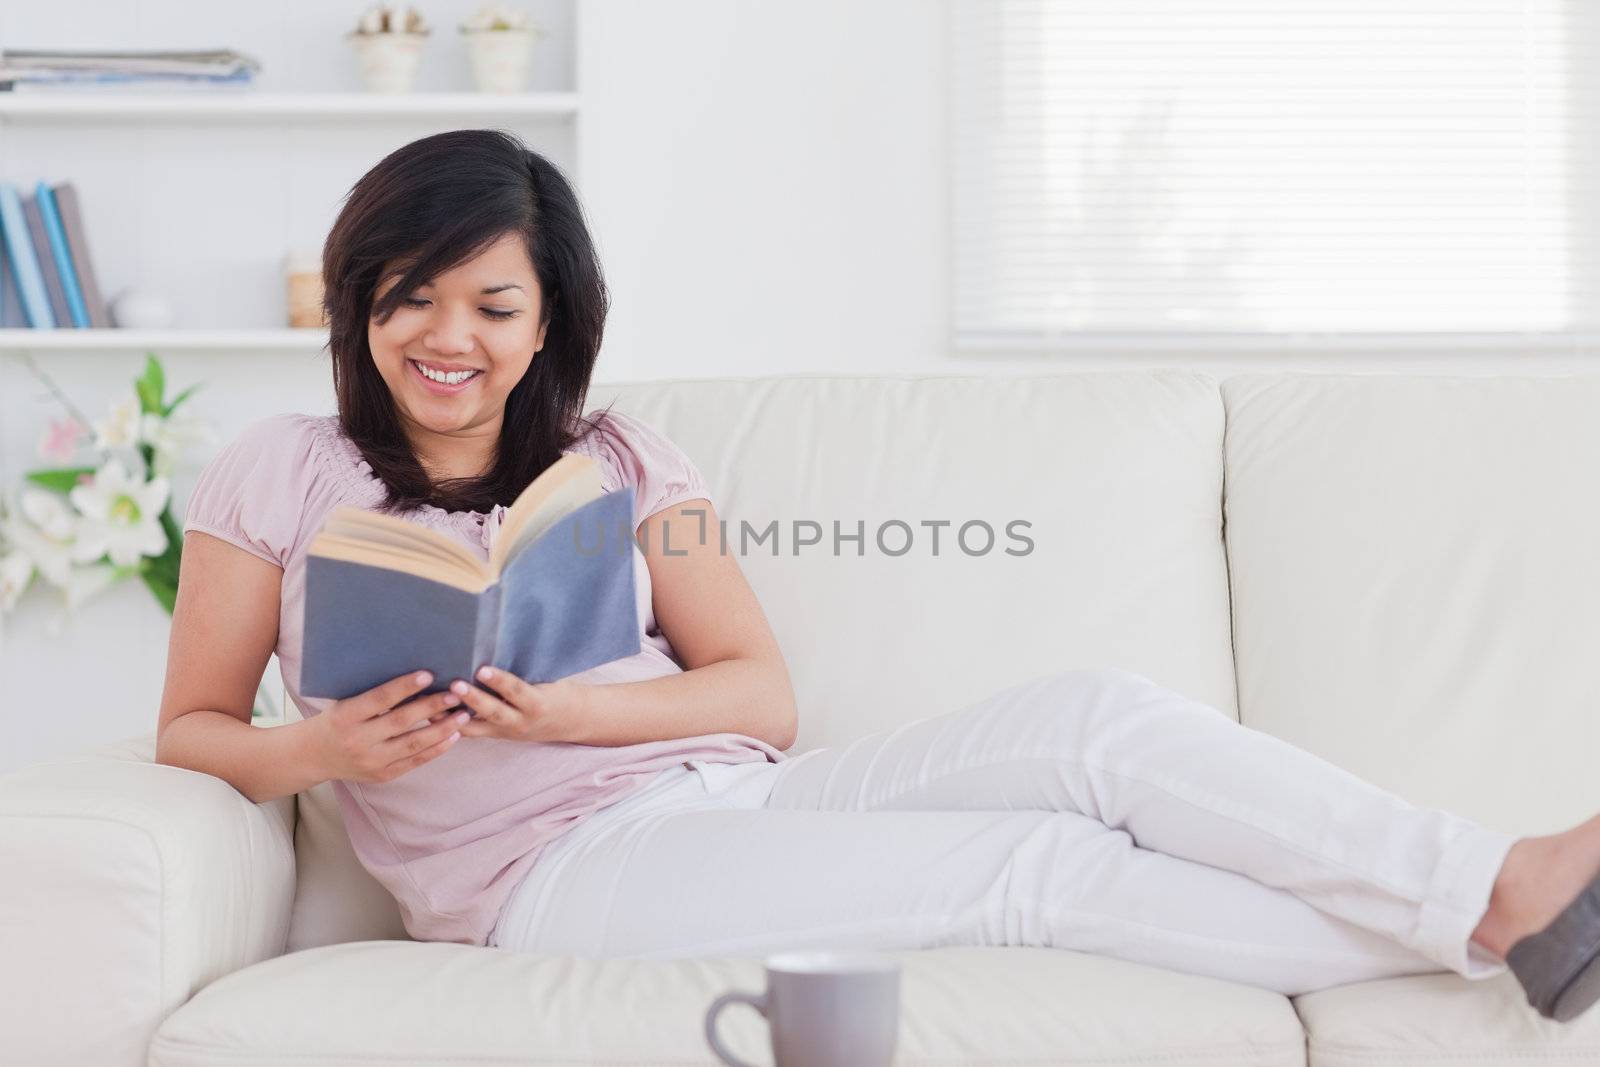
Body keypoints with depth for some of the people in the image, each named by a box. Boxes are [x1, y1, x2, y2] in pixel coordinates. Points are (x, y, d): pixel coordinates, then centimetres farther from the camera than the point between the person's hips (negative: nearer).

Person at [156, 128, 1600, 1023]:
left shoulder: (614, 460, 15)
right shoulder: (279, 475, 7)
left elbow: (765, 696, 8)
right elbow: (191, 729, 6)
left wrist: (577, 710, -12)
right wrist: (322, 751, -17)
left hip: (741, 797, 5)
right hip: (561, 869, -4)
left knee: (1095, 716, -19)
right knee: (1044, 865, -22)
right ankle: (1463, 932, -21)